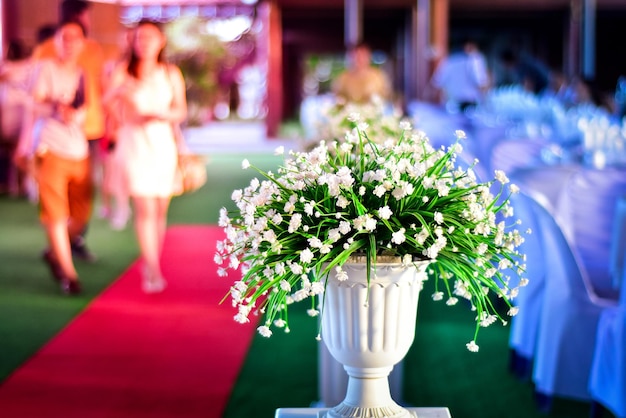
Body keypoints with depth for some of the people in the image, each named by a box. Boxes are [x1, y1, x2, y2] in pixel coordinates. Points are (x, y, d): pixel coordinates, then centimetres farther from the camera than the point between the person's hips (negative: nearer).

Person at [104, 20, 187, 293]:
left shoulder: (171, 74, 9)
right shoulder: (123, 72, 3)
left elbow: (181, 112, 6)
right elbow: (106, 102, -6)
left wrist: (159, 115, -12)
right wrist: (119, 90, -25)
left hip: (163, 143, 3)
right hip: (135, 144, -3)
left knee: (160, 210, 5)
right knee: (145, 209, -11)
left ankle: (152, 263, 19)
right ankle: (153, 270, -13)